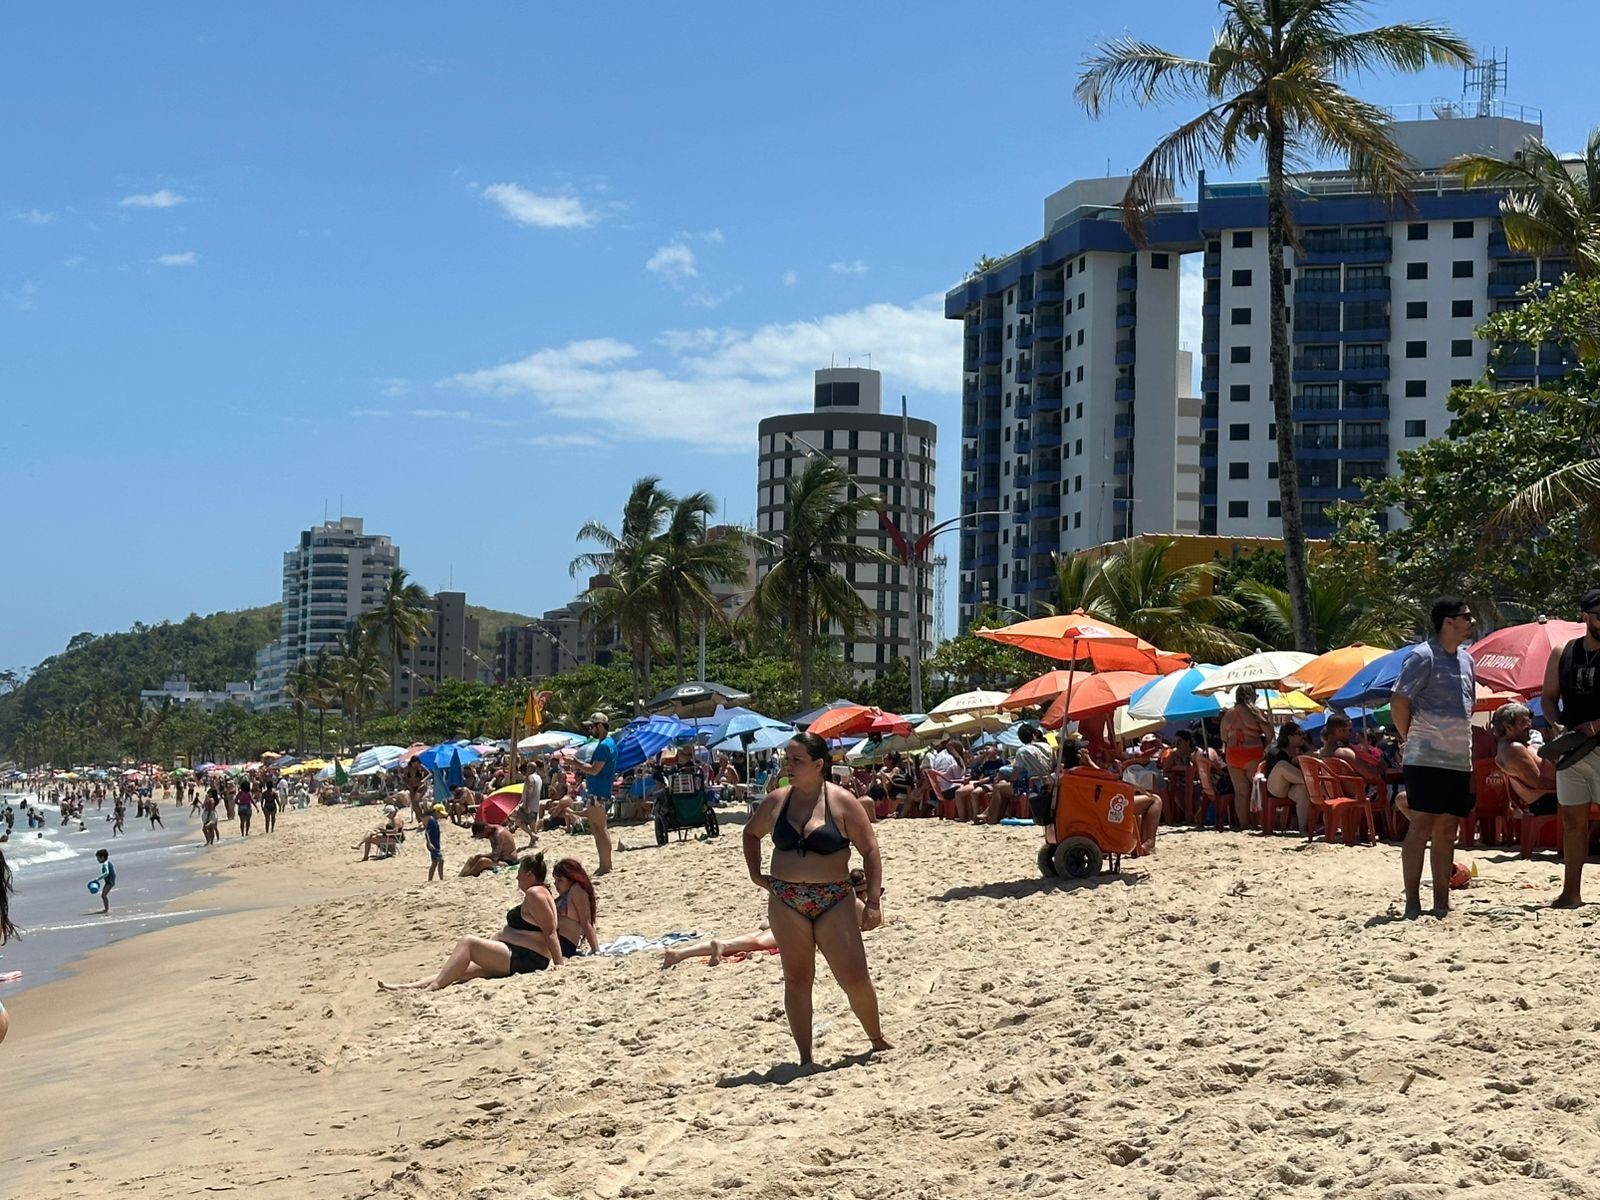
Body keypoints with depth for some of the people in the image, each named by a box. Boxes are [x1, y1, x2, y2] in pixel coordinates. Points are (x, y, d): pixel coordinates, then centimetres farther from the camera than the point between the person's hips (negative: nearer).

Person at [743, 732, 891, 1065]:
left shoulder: (841, 802, -7)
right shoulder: (777, 800, 4)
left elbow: (870, 851, -5)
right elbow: (751, 832, 23)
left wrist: (874, 901, -9)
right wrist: (755, 873, 11)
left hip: (834, 901, -3)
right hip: (785, 903, 3)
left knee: (855, 979, -2)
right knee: (796, 979, 6)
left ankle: (878, 1039, 22)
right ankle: (805, 1058, 13)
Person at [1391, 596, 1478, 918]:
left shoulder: (1465, 659, 16)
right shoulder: (1422, 656, -10)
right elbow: (1398, 701, -12)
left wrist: (1464, 744, 15)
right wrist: (1412, 739, -4)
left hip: (1460, 761, 8)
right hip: (1426, 759, -7)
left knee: (1447, 830, 8)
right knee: (1421, 827, -6)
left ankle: (1442, 903, 12)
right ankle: (1412, 903, -3)